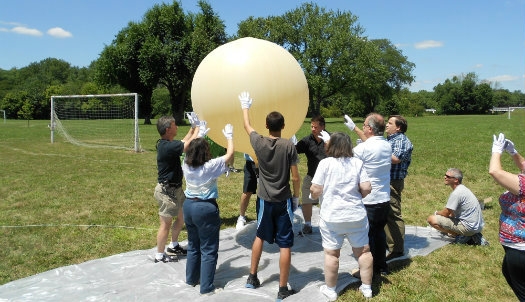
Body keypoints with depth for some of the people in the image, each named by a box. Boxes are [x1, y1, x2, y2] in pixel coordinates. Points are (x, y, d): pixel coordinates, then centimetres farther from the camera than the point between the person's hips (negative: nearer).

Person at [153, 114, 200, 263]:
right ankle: (160, 255, 17)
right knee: (166, 223, 2)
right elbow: (190, 144, -25)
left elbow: (183, 142, 22)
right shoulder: (167, 147, -25)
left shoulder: (166, 144, 5)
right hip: (167, 191, -10)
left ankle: (173, 246, 38)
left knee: (182, 217, 21)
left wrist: (193, 127, 17)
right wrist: (198, 127, -11)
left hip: (175, 188, 10)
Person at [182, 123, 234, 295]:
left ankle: (191, 278, 36)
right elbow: (230, 154, -13)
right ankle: (206, 287, 11)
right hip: (206, 208, -7)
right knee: (209, 250, 5)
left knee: (193, 245, 22)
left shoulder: (186, 165, -3)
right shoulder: (210, 166, -19)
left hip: (188, 205, 7)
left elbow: (189, 148, 17)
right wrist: (229, 136, 1)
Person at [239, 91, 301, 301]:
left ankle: (252, 278, 33)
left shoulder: (259, 142, -6)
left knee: (260, 236, 23)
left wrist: (245, 106, 30)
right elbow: (296, 177, -9)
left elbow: (247, 126, 15)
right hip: (283, 201, -3)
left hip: (264, 200, 3)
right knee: (285, 245, 5)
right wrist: (296, 197, 7)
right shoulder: (289, 146, -12)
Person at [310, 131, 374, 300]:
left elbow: (316, 190, -11)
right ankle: (367, 288, 26)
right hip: (356, 215, 3)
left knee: (331, 253, 8)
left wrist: (313, 194, 11)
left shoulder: (325, 163, -9)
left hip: (331, 216, -3)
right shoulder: (357, 163, 0)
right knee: (363, 250, 15)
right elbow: (366, 188, -5)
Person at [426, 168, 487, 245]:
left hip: (468, 227, -10)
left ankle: (461, 236, -8)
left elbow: (446, 213, -14)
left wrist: (436, 213, 6)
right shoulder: (463, 189, 12)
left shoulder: (456, 193, -19)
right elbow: (453, 213, 20)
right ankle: (471, 237, 14)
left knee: (431, 219, -15)